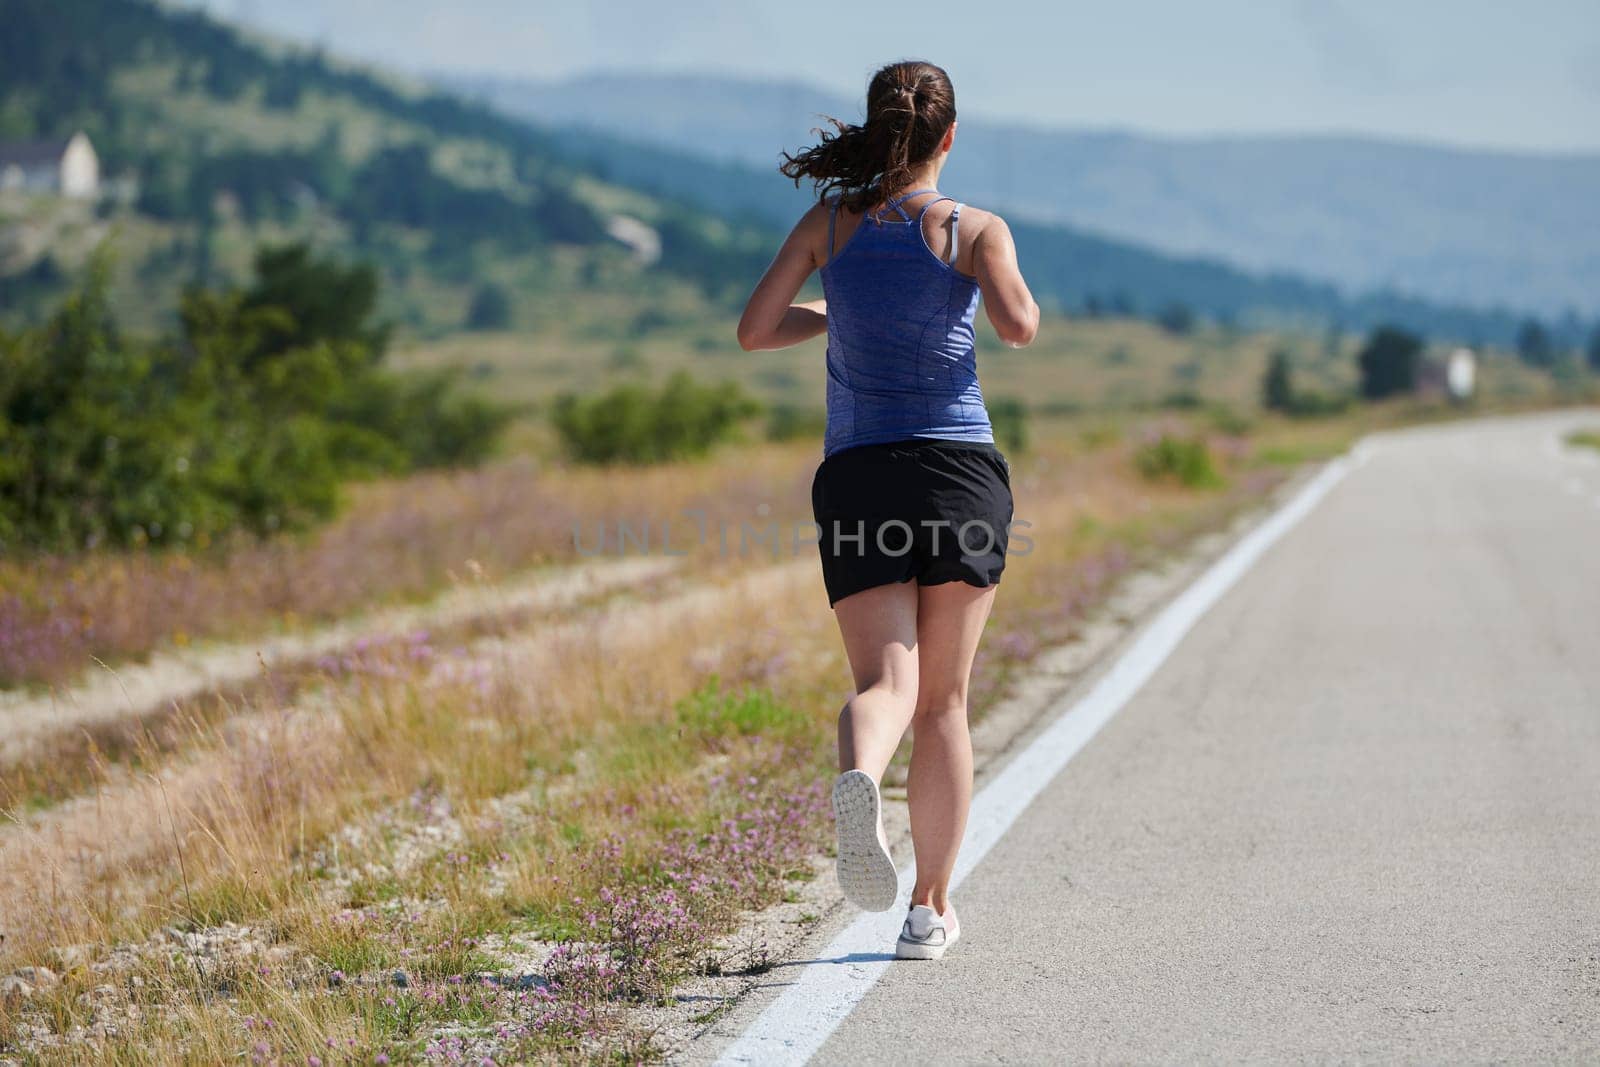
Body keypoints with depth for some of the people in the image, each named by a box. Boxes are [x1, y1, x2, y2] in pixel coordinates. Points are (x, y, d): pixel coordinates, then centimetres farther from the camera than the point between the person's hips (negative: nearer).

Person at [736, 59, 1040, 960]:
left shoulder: (828, 223, 9)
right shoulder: (977, 228, 1)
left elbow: (755, 330, 6)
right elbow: (1019, 326, -15)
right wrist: (1021, 299, 9)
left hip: (857, 479, 1)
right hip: (957, 470, -1)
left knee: (885, 684, -5)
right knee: (944, 701, 9)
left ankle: (859, 781, -41)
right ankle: (932, 909, 11)